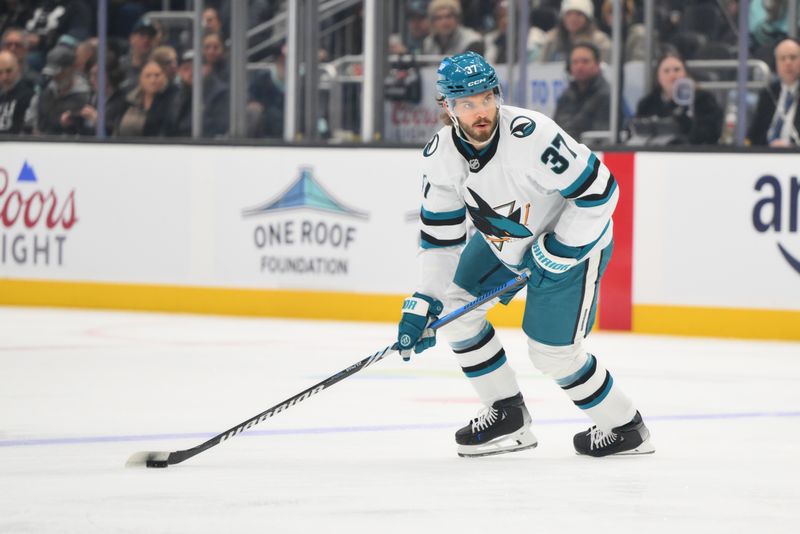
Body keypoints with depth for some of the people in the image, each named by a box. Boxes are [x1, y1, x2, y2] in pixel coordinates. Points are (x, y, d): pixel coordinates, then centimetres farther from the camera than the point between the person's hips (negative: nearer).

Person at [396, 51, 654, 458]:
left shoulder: (530, 135, -35)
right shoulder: (440, 155, -14)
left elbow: (600, 191, -30)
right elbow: (439, 234, -4)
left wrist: (557, 253, -25)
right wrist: (423, 305, -9)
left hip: (574, 239, -7)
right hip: (503, 238, 7)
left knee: (551, 351, -6)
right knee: (454, 306, 4)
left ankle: (625, 428, 14)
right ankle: (507, 415, 16)